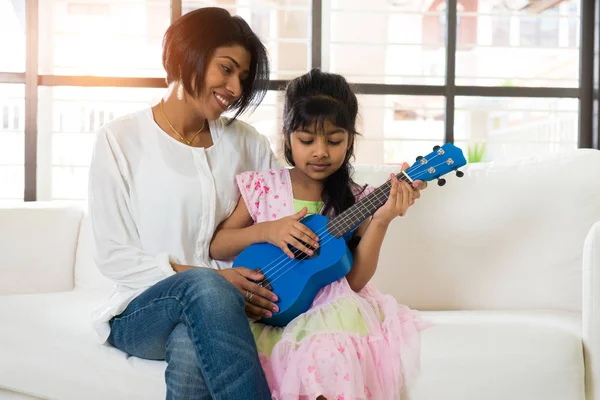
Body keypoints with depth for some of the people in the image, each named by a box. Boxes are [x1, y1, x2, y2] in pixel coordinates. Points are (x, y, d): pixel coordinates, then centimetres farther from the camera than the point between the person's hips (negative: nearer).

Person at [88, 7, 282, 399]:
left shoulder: (246, 143, 11)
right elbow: (113, 256, -5)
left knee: (191, 350, -35)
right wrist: (205, 278, -16)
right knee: (204, 286, -36)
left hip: (215, 308, 2)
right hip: (141, 310, -1)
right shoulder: (121, 139, -1)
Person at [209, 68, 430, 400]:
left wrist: (380, 222, -17)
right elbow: (215, 247, 3)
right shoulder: (261, 187, 3)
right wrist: (266, 230, -13)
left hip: (331, 307, 0)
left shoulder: (355, 201, 3)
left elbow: (355, 281, -5)